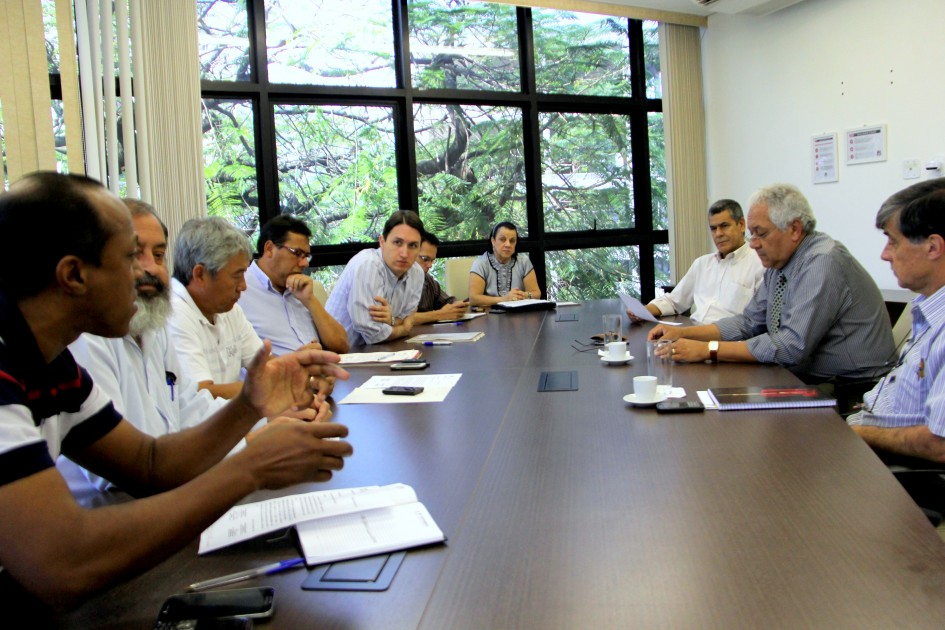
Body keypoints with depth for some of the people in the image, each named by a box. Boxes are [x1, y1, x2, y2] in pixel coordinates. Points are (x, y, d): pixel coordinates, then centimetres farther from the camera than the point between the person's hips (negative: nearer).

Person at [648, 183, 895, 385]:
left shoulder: (823, 263, -20)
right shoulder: (779, 265, 6)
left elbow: (792, 346, -26)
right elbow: (749, 322, 12)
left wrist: (708, 350, -23)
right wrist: (683, 332, -1)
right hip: (804, 380, 8)